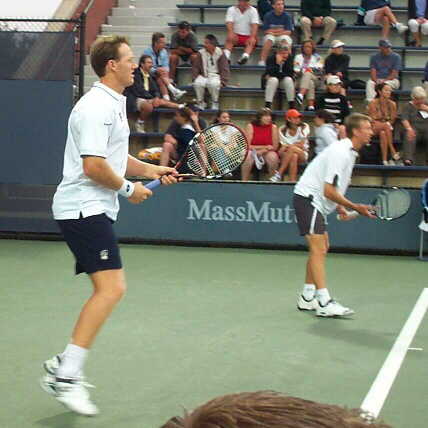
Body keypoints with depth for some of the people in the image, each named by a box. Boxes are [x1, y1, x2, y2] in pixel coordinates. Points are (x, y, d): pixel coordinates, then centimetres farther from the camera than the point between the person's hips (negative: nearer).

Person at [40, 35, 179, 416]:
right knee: (111, 288, -18)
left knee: (106, 291, 11)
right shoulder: (96, 107, -15)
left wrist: (150, 170, 17)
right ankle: (67, 376, -16)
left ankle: (63, 367, 16)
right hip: (83, 208, -11)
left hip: (95, 210, 11)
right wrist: (128, 188, -10)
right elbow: (93, 166, -23)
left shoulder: (115, 104, 18)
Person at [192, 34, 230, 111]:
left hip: (215, 76, -2)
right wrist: (195, 78, -6)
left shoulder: (220, 54, -2)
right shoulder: (201, 53, 4)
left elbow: (225, 69, -1)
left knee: (213, 84, -38)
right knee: (197, 83, -32)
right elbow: (195, 67, 8)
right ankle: (201, 102, -9)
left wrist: (223, 81, -12)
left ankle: (215, 103, -11)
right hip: (203, 76, 2)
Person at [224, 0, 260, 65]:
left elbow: (255, 25, -9)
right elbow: (229, 23, -12)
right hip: (236, 35, 0)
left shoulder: (253, 10, 3)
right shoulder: (231, 10, 3)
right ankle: (226, 56, -51)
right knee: (230, 38, -31)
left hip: (248, 36, 0)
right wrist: (231, 33, -33)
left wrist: (252, 37, -27)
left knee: (252, 42, -32)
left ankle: (245, 56, -59)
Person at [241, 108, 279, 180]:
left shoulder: (273, 127, -1)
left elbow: (275, 147, -3)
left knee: (273, 157, -32)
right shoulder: (250, 126, -3)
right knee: (247, 156, -34)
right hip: (253, 151, -1)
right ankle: (244, 182, -25)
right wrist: (265, 147, -12)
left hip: (267, 153, 1)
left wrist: (262, 151, -17)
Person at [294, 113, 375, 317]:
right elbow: (329, 191, -23)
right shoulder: (340, 153, -21)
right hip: (307, 198, -11)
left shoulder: (349, 152, 12)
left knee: (322, 248, 14)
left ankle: (307, 298, 21)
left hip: (315, 201, 11)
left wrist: (340, 208, 9)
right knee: (318, 248, -16)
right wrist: (355, 207, -18)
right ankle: (324, 302, -22)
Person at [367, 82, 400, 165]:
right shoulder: (373, 103, -6)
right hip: (374, 128, -2)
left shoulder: (392, 104, 4)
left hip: (387, 129, 2)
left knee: (383, 133, -36)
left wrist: (388, 124, -12)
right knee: (386, 125, -36)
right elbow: (372, 120, -8)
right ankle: (393, 151, -41)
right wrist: (385, 124, -17)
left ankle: (385, 160, -43)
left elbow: (392, 120, 8)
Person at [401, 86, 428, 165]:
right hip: (414, 128, -2)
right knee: (410, 137, -36)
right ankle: (408, 159, -53)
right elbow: (404, 119, -3)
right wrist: (409, 129, -23)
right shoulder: (408, 106, 13)